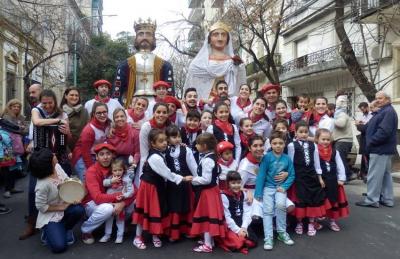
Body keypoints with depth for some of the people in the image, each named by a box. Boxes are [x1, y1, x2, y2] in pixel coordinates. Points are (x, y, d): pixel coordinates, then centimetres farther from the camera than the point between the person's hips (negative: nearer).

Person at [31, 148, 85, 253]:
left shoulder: (57, 167, -14)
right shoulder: (43, 185, -32)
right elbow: (41, 207, -20)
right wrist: (62, 207, -16)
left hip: (64, 206, 6)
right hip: (50, 216, -6)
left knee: (79, 209, -25)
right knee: (59, 246, -17)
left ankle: (65, 229, 7)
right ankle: (48, 232, 18)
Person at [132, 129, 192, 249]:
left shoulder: (158, 154, 2)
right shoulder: (155, 157, -26)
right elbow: (167, 174, -21)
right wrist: (183, 178, -14)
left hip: (157, 185, 9)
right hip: (149, 187, -9)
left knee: (157, 210, 15)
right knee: (146, 211, 4)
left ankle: (155, 236, 29)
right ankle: (138, 237, 20)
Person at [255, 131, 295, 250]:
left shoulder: (287, 159, -3)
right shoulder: (267, 157, -10)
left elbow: (292, 175, 3)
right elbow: (261, 175, -9)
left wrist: (284, 187, -12)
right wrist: (258, 194, -11)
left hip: (281, 187, 1)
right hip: (268, 187, -1)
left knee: (280, 205, -22)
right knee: (268, 211, -6)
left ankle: (282, 232, -1)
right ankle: (268, 238, 3)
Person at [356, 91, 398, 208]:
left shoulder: (389, 112, -15)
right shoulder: (383, 111, 18)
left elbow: (384, 131, -25)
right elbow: (376, 127, 22)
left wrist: (371, 142, -17)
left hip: (380, 149, -11)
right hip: (383, 148, 11)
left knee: (374, 175, -7)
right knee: (385, 174, 13)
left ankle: (372, 200, -2)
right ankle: (387, 199, 20)